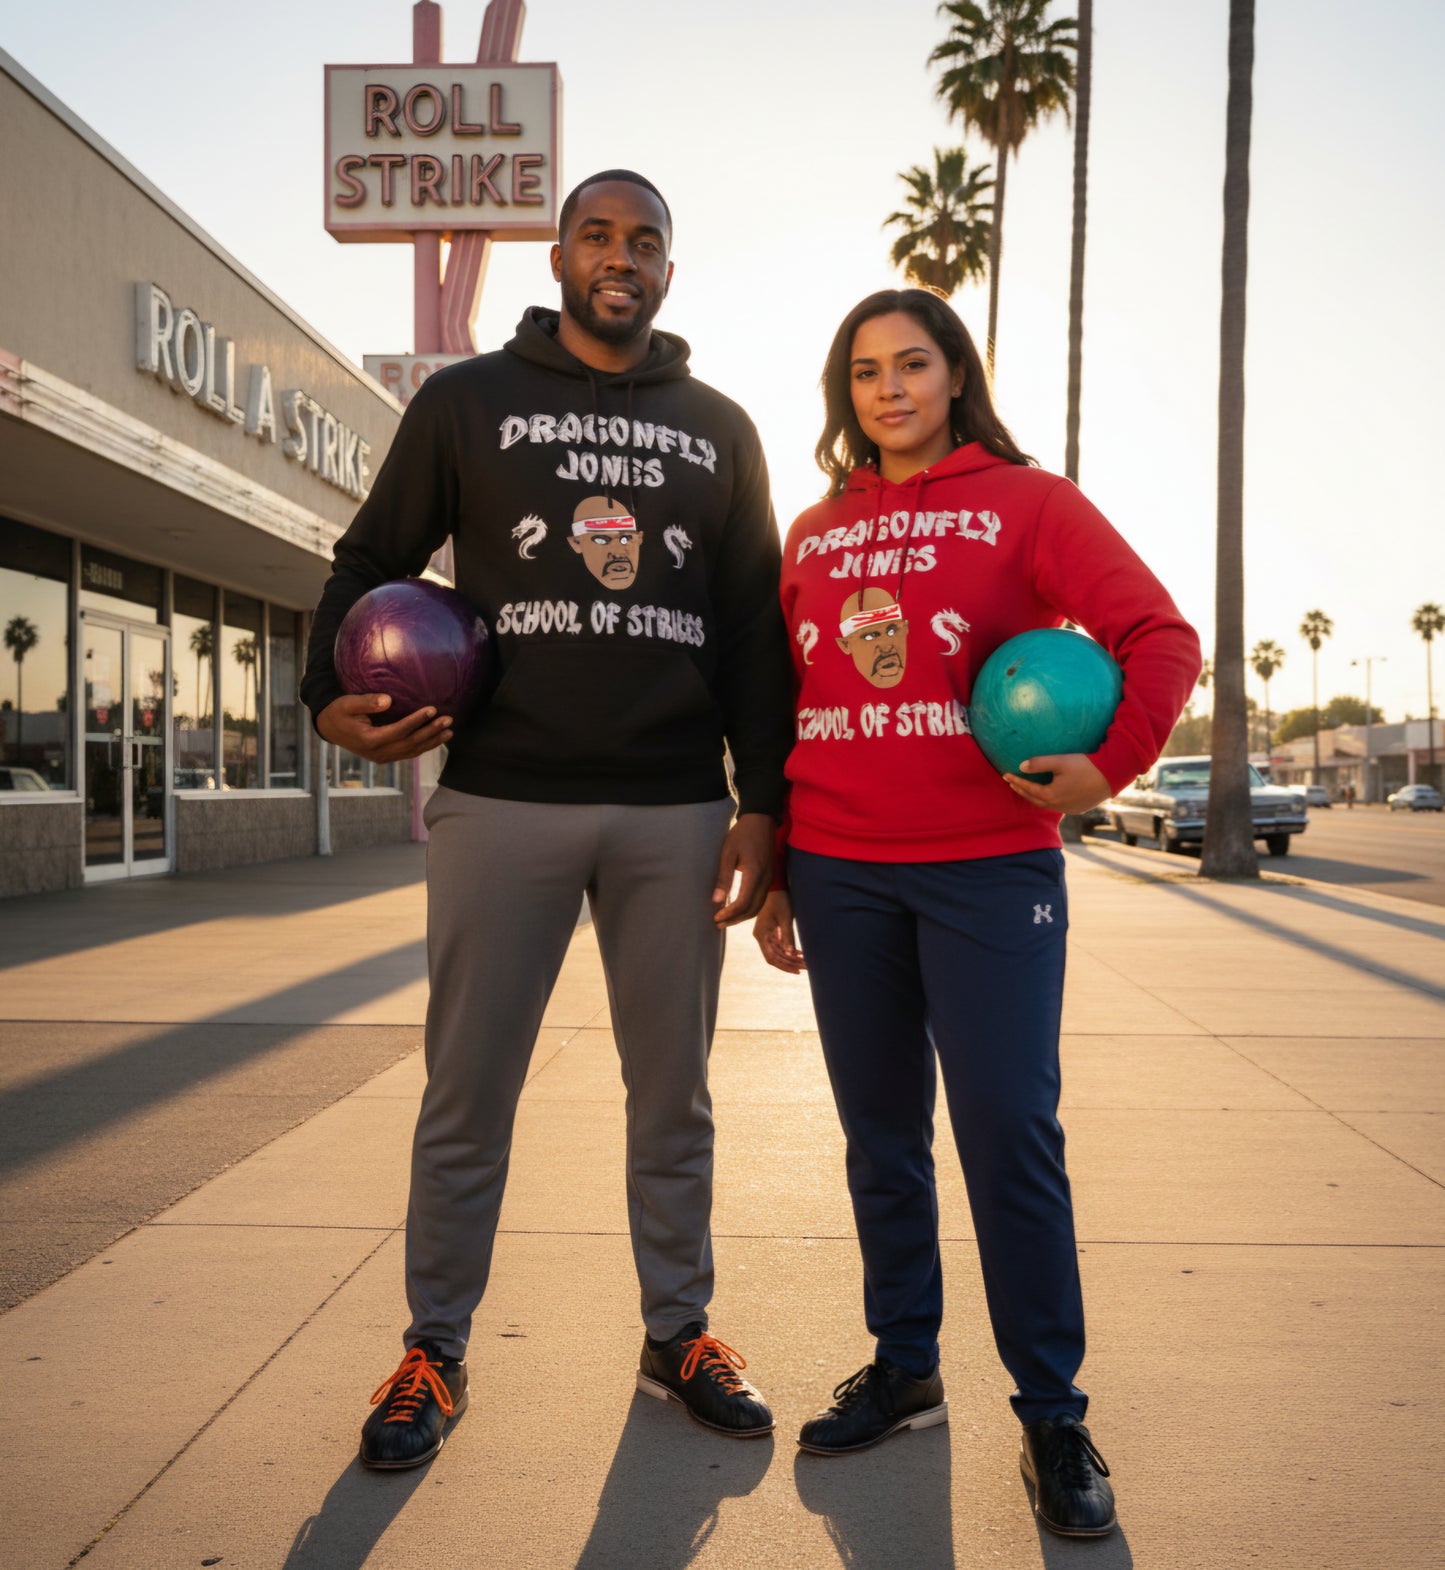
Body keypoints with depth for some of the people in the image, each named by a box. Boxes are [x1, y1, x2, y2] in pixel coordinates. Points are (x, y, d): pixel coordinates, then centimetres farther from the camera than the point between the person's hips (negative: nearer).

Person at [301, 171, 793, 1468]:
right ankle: (435, 1348, 21)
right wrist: (335, 696, -7)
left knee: (674, 1093, 10)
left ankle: (680, 1333, 26)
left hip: (676, 812, 2)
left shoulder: (719, 427, 14)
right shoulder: (466, 401, 10)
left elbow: (756, 627, 10)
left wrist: (761, 803, 2)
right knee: (466, 1095, 4)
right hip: (501, 800, -1)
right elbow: (371, 558, 12)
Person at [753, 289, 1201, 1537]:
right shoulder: (816, 532, 14)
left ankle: (1053, 1415, 11)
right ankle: (905, 1372, 26)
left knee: (1011, 1137, -3)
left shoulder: (1028, 503, 3)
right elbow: (780, 707, 14)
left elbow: (1162, 640, -4)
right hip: (840, 873, 4)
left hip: (990, 866, -4)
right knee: (881, 1139, 11)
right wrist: (771, 871, 11)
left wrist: (1109, 765, -20)